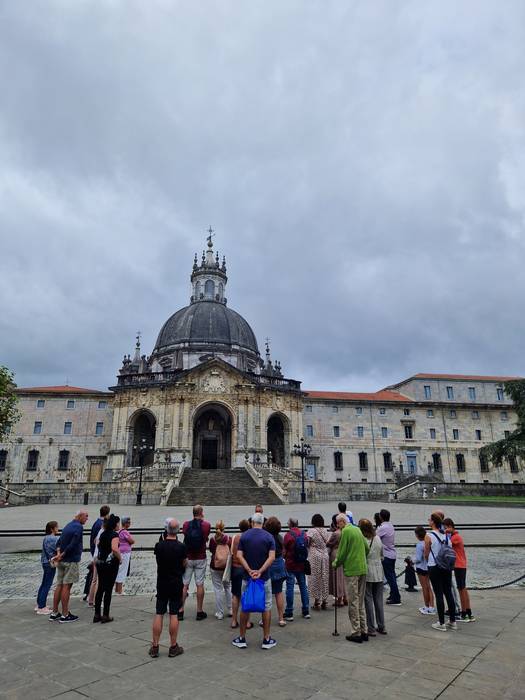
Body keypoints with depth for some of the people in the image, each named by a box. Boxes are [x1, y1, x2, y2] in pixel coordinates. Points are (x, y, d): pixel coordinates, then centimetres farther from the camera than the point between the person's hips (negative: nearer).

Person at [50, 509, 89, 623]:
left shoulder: (68, 526, 15)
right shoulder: (79, 527, -14)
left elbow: (59, 542, 12)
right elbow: (73, 545, -21)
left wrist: (58, 553, -3)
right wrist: (61, 556, -9)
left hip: (62, 561, 8)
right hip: (71, 560, -8)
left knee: (59, 585, 12)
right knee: (66, 586, -3)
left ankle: (54, 613, 19)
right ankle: (65, 615, 4)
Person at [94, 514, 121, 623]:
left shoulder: (103, 533, 9)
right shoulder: (114, 534, -16)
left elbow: (98, 544, 24)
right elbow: (114, 548, -30)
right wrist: (120, 558, -15)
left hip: (100, 562, 7)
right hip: (111, 564, -7)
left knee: (100, 588, 14)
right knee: (108, 590, 2)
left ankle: (97, 615, 20)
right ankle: (105, 616, 8)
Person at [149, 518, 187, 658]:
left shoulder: (159, 546, -9)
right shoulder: (181, 547, -13)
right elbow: (184, 564, 1)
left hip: (161, 584, 2)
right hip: (176, 584, -2)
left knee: (158, 614, 9)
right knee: (174, 615, 5)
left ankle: (154, 647, 15)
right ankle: (173, 647, 13)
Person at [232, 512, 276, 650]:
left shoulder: (244, 536, -2)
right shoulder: (269, 537, -5)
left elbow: (239, 555, -10)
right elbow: (272, 557, -15)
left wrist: (249, 570, -15)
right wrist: (260, 571, -18)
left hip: (247, 577, 1)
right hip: (264, 577, -1)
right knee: (266, 607, 10)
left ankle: (242, 638, 19)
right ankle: (266, 639, 15)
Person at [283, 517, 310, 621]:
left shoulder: (288, 535, -14)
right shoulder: (304, 534, 1)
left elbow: (284, 551, -10)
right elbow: (307, 549, 10)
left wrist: (285, 557, 11)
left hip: (290, 566, -5)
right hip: (302, 565, 5)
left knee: (290, 588, 2)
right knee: (303, 587, 14)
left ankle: (289, 613, 7)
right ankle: (306, 611, 19)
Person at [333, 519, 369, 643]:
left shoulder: (345, 531, -12)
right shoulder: (358, 530, 11)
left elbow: (342, 552, -12)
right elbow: (367, 548, 13)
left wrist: (335, 563, 4)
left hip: (351, 570, -7)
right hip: (363, 569, 8)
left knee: (353, 602, 2)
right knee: (361, 602, 16)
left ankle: (356, 633, 8)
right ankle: (364, 631, 21)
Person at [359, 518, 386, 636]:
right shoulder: (378, 539, 1)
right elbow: (382, 556, 11)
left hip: (367, 574, -5)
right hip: (379, 573, 5)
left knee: (369, 601, 5)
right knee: (379, 600, 14)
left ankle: (371, 629, 11)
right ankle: (381, 627, 22)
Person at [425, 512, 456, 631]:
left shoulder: (429, 536, -14)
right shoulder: (445, 535, 2)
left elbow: (426, 554, -5)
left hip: (434, 568, -5)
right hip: (447, 566, 5)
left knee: (438, 595, 1)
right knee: (449, 593, 13)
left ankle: (441, 623, 8)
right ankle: (453, 621, 21)